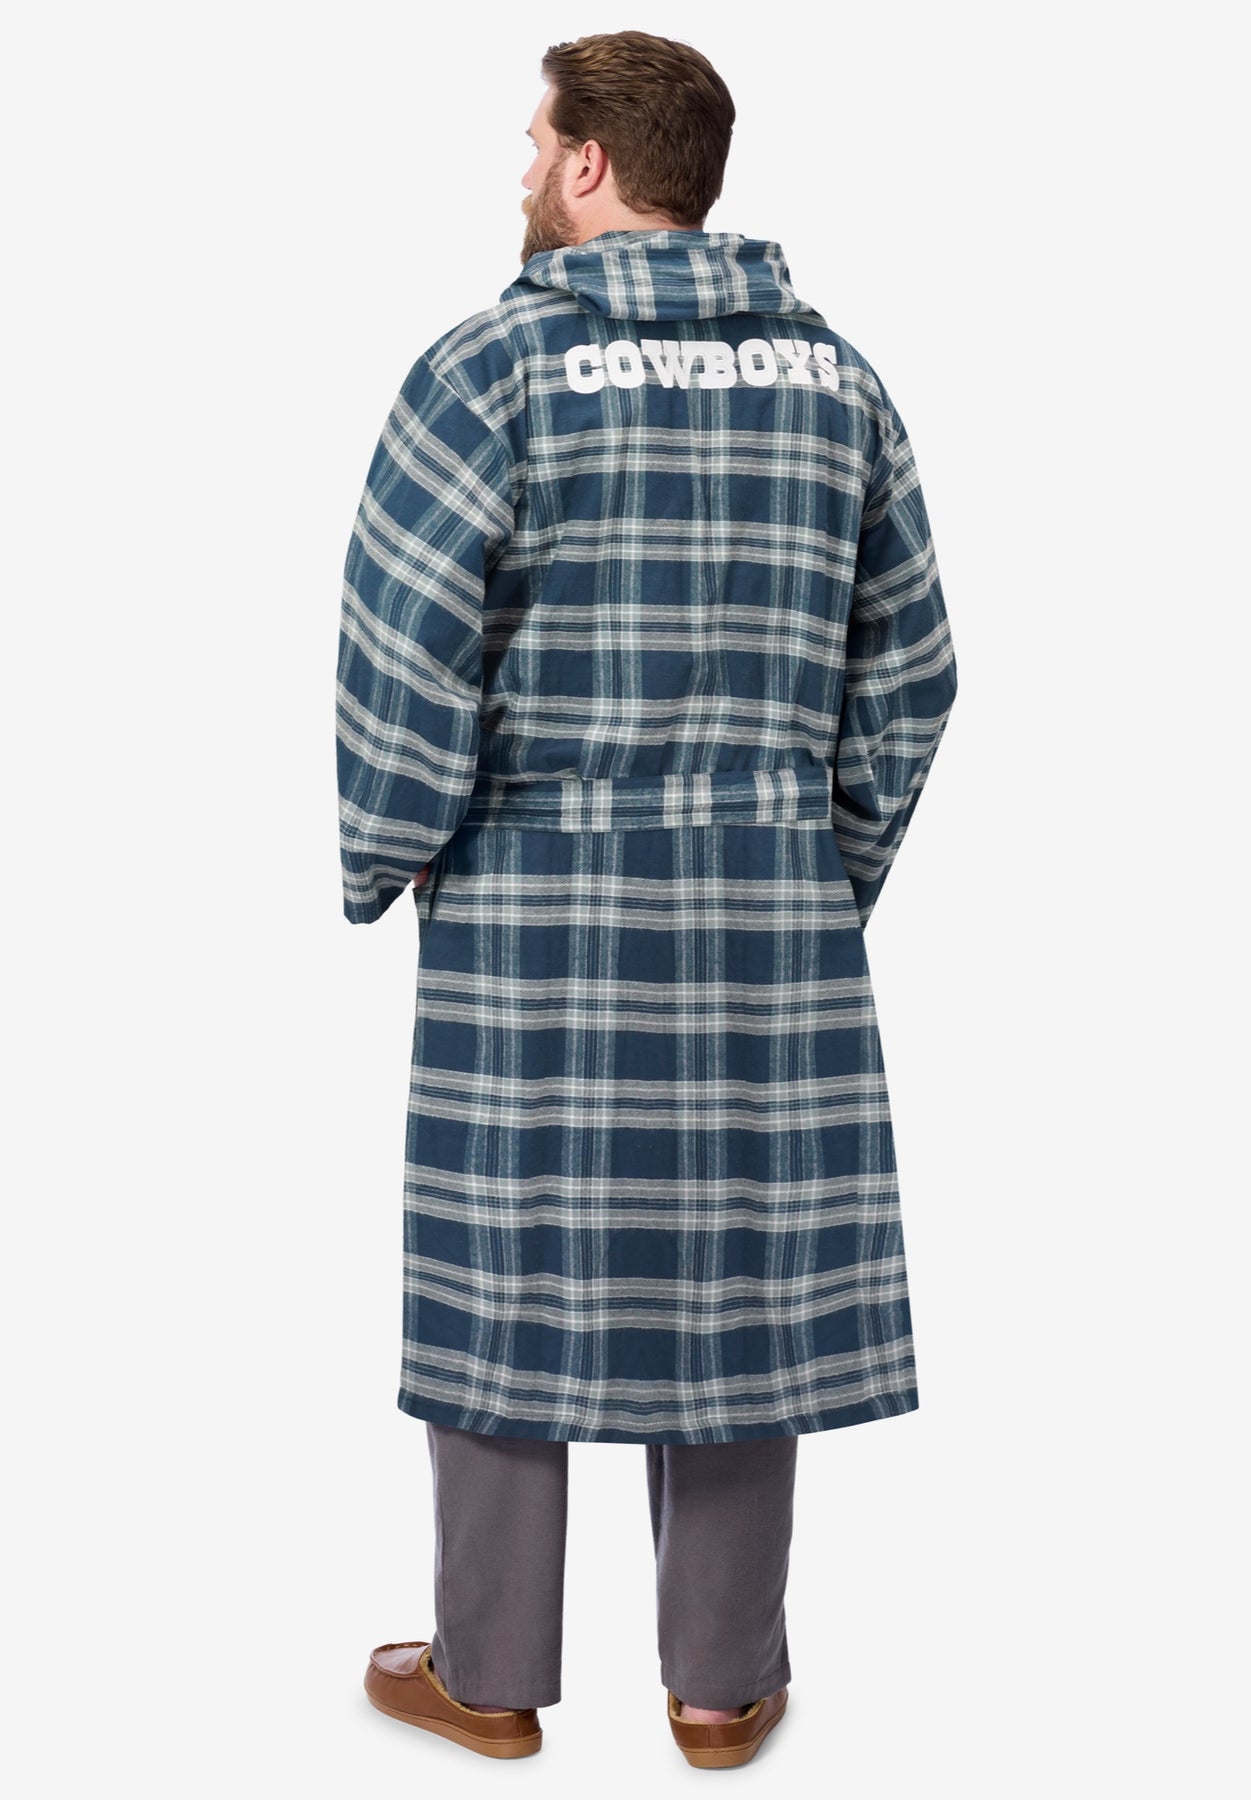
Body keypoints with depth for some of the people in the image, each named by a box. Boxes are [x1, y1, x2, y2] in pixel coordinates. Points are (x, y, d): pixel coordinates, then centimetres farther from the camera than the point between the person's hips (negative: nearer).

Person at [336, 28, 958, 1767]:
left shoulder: (494, 366, -6)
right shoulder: (835, 375, 8)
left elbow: (403, 647, -11)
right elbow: (909, 662, 9)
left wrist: (387, 861, 1)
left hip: (528, 900, -3)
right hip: (772, 904, 4)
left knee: (506, 1254, 7)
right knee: (744, 1259, 10)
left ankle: (490, 1674, 20)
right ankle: (724, 1684, 21)